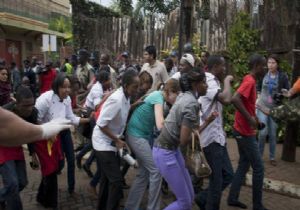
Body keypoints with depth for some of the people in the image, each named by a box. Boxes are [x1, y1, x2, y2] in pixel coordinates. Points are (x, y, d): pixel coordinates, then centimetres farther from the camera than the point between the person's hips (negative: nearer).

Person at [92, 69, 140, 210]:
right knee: (116, 180, -8)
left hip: (110, 142, 9)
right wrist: (117, 140, -19)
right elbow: (101, 124, -27)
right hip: (103, 142, -9)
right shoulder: (117, 99, -28)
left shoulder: (125, 97, -2)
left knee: (107, 178, 19)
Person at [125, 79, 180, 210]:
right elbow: (160, 125, -30)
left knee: (144, 173, 14)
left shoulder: (159, 96, 8)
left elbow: (158, 123, 10)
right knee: (156, 170, -6)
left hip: (145, 135, 9)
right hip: (137, 136, -9)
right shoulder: (158, 97, -19)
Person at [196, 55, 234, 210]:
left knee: (227, 175, 14)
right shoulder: (209, 82, -17)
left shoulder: (212, 81, 15)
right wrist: (227, 81, -18)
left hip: (217, 135, 10)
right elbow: (226, 100, -32)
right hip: (211, 137, -10)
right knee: (217, 180, 2)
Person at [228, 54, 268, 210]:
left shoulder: (249, 80, 11)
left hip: (242, 130, 10)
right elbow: (235, 99, -34)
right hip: (245, 132, -10)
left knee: (243, 164, 16)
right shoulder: (250, 81, -19)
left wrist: (254, 117, 14)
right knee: (258, 168, 1)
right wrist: (250, 118, -29)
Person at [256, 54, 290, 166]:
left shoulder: (283, 76, -4)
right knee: (263, 132, -10)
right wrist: (257, 99, 0)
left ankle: (272, 157, 23)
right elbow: (258, 88, 12)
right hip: (262, 106, 0)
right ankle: (259, 155, 11)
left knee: (273, 133, 6)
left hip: (275, 108, 0)